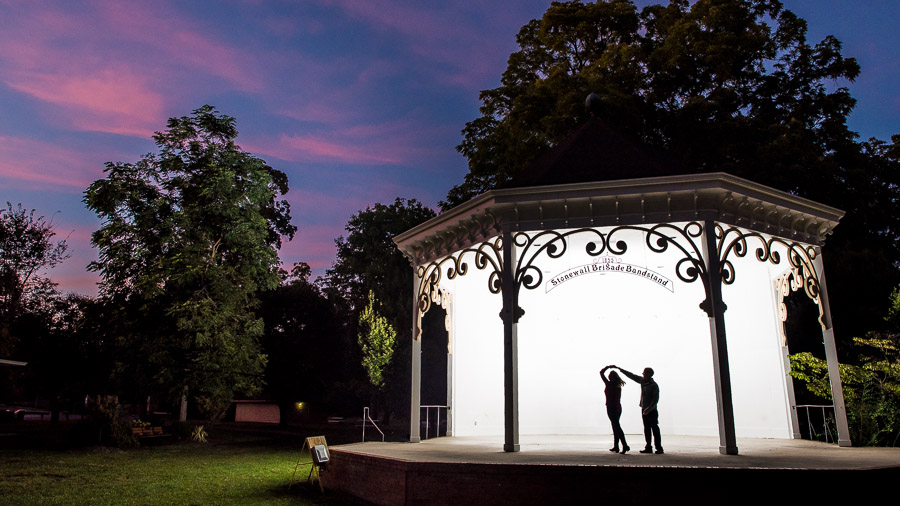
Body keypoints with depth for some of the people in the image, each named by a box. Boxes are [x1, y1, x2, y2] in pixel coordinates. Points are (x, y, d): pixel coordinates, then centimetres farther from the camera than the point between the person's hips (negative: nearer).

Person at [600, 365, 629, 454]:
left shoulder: (609, 384, -12)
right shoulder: (619, 386, 3)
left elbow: (601, 373, -2)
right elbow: (618, 398, 9)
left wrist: (608, 367, 5)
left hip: (611, 408, -6)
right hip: (618, 408, 6)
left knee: (616, 427, -7)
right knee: (616, 427, 13)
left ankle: (625, 445, -18)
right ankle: (616, 446, 15)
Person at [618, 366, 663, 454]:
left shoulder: (654, 385, -13)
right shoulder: (642, 381, 8)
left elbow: (655, 400, -16)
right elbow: (631, 375, 16)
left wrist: (649, 409, -26)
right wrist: (619, 368, 19)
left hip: (651, 410, -7)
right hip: (644, 409, 7)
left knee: (655, 429, -6)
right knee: (647, 429, 8)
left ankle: (659, 448, -2)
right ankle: (648, 448, 13)